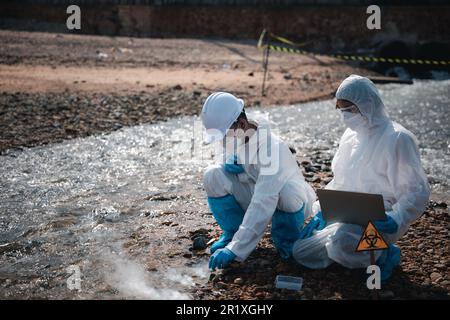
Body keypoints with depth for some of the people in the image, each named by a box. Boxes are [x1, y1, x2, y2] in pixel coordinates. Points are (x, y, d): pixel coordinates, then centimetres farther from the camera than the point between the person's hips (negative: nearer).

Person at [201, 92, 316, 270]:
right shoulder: (232, 136, -11)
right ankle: (232, 232, 2)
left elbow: (263, 204, -42)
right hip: (252, 195, 5)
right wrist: (229, 161, -16)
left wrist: (235, 249, -47)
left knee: (287, 192, -41)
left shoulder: (270, 147, -34)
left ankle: (286, 241, -9)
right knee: (213, 176, -20)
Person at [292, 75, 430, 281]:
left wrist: (394, 220, -30)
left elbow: (417, 191, -16)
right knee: (300, 251, 1)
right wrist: (322, 211, 3)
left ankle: (382, 254, -7)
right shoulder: (351, 136, 9)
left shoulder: (397, 139, -15)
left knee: (341, 242, -37)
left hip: (378, 222, -8)